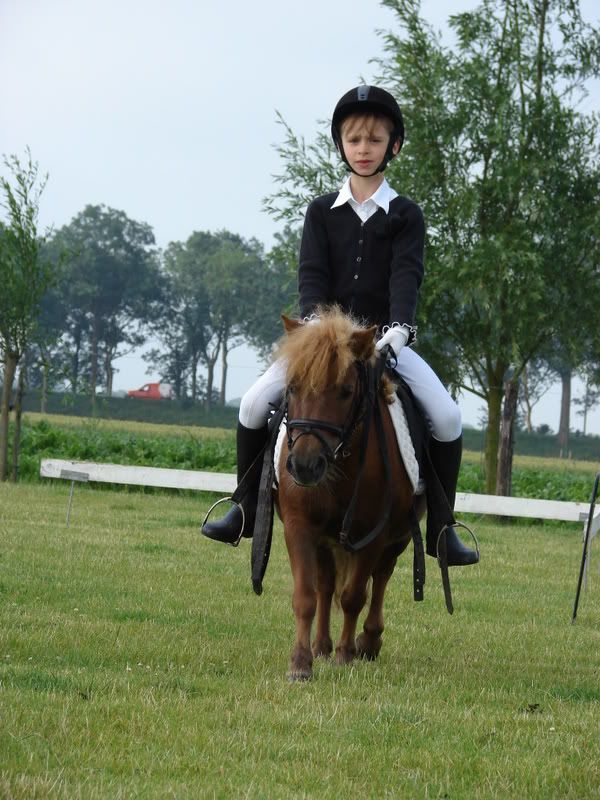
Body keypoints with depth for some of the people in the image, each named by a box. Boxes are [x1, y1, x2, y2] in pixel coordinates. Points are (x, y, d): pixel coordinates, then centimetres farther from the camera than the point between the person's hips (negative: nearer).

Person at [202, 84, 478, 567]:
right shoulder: (323, 213, 8)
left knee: (447, 417, -20)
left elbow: (407, 275, -10)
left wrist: (399, 327, -28)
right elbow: (311, 272, -5)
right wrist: (314, 319, -25)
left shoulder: (405, 216, 4)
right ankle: (247, 510, -1)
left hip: (385, 338, -1)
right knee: (255, 403, -17)